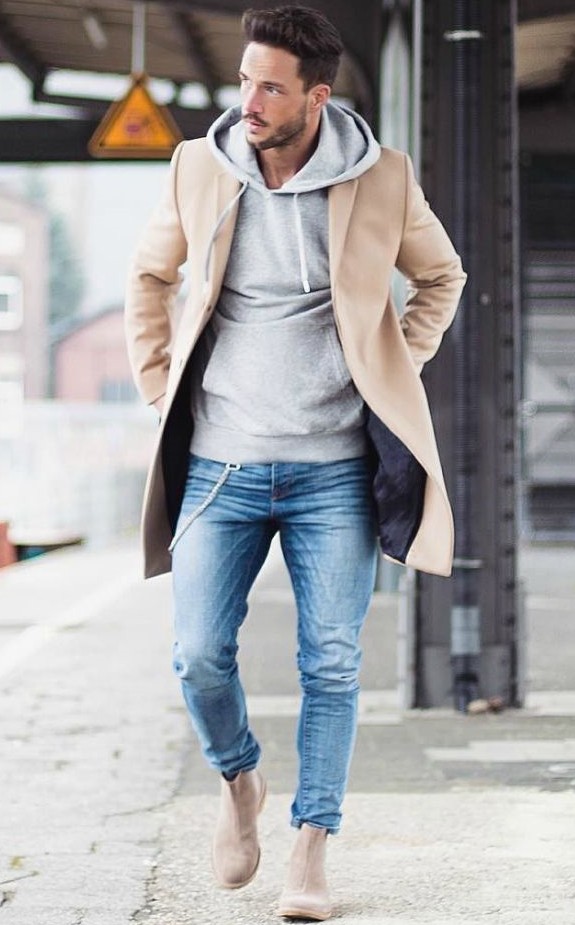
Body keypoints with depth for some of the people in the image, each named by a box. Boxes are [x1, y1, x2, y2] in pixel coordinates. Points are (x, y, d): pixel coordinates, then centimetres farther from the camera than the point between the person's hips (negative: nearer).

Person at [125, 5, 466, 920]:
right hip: (221, 465, 1)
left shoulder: (381, 180, -4)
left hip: (334, 472, -1)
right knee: (198, 655, -3)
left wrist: (396, 369, 5)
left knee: (332, 666, -1)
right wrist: (158, 383, 9)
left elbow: (441, 277, 14)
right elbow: (149, 276, 16)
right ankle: (239, 781, 27)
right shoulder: (199, 169, -1)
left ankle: (311, 852, 11)